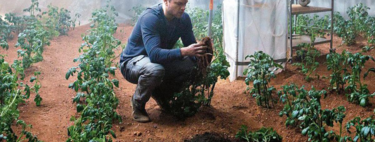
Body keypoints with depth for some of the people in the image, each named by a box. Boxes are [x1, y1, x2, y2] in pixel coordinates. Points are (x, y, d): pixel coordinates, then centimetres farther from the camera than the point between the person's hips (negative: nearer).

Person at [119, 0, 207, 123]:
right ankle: (137, 104, -9)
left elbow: (191, 46, -7)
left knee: (191, 64, -16)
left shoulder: (184, 18, -10)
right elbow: (154, 54, -41)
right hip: (132, 62, -6)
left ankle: (161, 93, 9)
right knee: (155, 70, -39)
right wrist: (184, 52, -51)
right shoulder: (150, 18, -30)